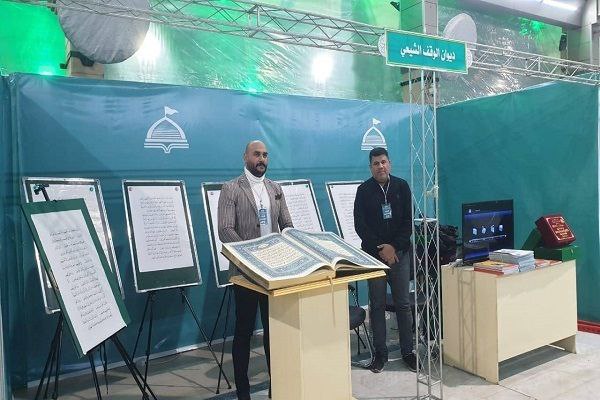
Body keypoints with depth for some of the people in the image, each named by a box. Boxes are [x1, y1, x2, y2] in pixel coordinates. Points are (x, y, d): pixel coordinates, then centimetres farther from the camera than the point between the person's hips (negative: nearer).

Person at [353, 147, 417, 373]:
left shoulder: (401, 186, 5)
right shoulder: (364, 190, 2)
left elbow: (409, 221, 2)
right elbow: (360, 225, -2)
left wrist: (394, 246, -9)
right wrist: (380, 249, -9)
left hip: (399, 253, 1)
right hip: (373, 253, -1)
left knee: (403, 304, 4)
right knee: (377, 305, 4)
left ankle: (407, 351, 16)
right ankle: (380, 353, 14)